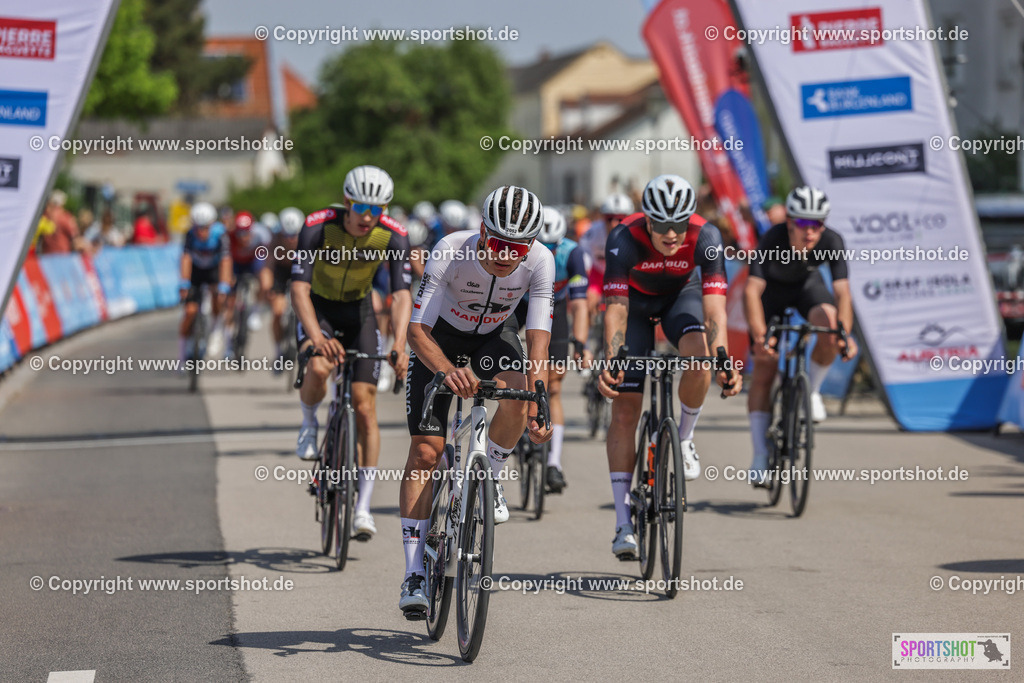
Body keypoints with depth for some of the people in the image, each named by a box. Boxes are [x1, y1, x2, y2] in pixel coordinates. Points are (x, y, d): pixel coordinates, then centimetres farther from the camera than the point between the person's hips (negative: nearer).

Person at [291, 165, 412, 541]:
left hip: (359, 312, 2)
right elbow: (299, 287, -33)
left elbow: (401, 295, -25)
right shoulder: (318, 227, -28)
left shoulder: (394, 236, -22)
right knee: (319, 368, -34)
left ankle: (363, 507, -2)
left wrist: (399, 344, -43)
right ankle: (309, 424, 1)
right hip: (318, 307, -2)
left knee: (365, 406, -8)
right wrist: (317, 337, -49)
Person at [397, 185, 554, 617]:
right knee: (425, 451, -12)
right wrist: (449, 371, -55)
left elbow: (538, 338, -30)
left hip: (494, 337, 2)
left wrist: (538, 405, -44)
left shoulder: (540, 261, -28)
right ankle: (414, 574, -6)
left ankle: (489, 478, -3)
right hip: (441, 338, -1)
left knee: (517, 397, -32)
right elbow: (417, 330, -36)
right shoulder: (451, 252, -34)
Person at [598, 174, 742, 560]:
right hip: (636, 300, 0)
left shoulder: (705, 238, -32)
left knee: (697, 351, -35)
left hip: (682, 295, 0)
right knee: (625, 408, -9)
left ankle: (684, 438, -6)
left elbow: (714, 308, -39)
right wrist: (610, 361, -54)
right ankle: (623, 524, -5)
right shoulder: (625, 240, -34)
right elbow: (616, 309, -38)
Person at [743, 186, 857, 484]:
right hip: (772, 289, -2)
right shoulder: (773, 239, -37)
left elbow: (842, 291, -36)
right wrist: (759, 335, -56)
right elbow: (752, 290, -43)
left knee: (830, 328, -30)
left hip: (807, 284, 2)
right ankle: (760, 456, -2)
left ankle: (812, 389, -1)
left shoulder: (832, 242, -31)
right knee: (764, 367, -9)